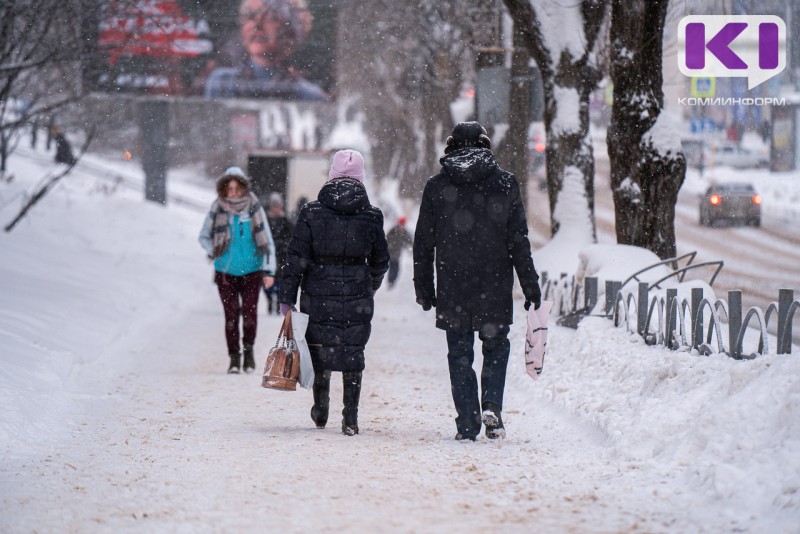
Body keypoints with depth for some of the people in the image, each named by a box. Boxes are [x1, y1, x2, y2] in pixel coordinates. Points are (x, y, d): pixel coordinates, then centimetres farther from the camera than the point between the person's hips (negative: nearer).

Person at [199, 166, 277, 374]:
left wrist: (269, 271, -5)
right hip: (226, 273, 1)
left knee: (249, 312, -12)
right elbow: (204, 236, 14)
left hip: (251, 271, -1)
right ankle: (234, 357, 12)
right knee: (231, 315, -2)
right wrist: (214, 253, -1)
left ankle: (248, 348, 12)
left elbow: (267, 241, -1)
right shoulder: (217, 210, -3)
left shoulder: (254, 208, -5)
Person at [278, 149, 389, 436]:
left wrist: (287, 297, 0)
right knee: (352, 353, 6)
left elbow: (296, 258, -5)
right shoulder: (372, 216, -1)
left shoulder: (312, 212, -5)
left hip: (318, 297, 0)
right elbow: (380, 262, 10)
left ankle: (321, 412, 28)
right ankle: (350, 418, 2)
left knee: (320, 351, 14)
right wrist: (370, 287, 30)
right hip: (357, 300, 0)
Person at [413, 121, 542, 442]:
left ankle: (468, 423, 4)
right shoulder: (505, 183, 0)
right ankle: (492, 405, -4)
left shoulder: (437, 187, 3)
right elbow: (519, 240, -1)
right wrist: (530, 285, 3)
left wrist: (424, 288, 12)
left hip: (452, 287, 0)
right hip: (495, 285, 0)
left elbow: (423, 243, 5)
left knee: (459, 354, 8)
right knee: (496, 345, 16)